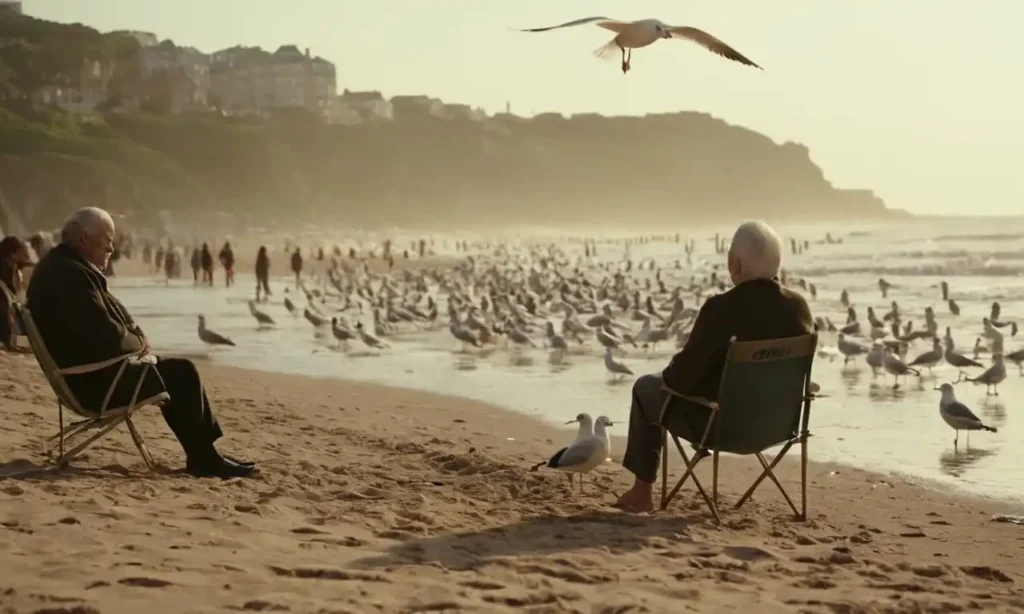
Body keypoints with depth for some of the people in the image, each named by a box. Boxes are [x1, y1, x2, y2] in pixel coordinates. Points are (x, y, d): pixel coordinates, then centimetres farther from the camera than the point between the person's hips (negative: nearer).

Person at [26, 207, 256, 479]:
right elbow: (108, 338, -27)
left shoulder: (62, 266, 11)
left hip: (89, 371, 11)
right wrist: (140, 343, -7)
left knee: (181, 370, 12)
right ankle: (202, 460, 4)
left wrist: (135, 334, 1)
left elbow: (104, 321, 20)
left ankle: (205, 454, 11)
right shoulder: (71, 273, -24)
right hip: (95, 379, -11)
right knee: (180, 375, -6)